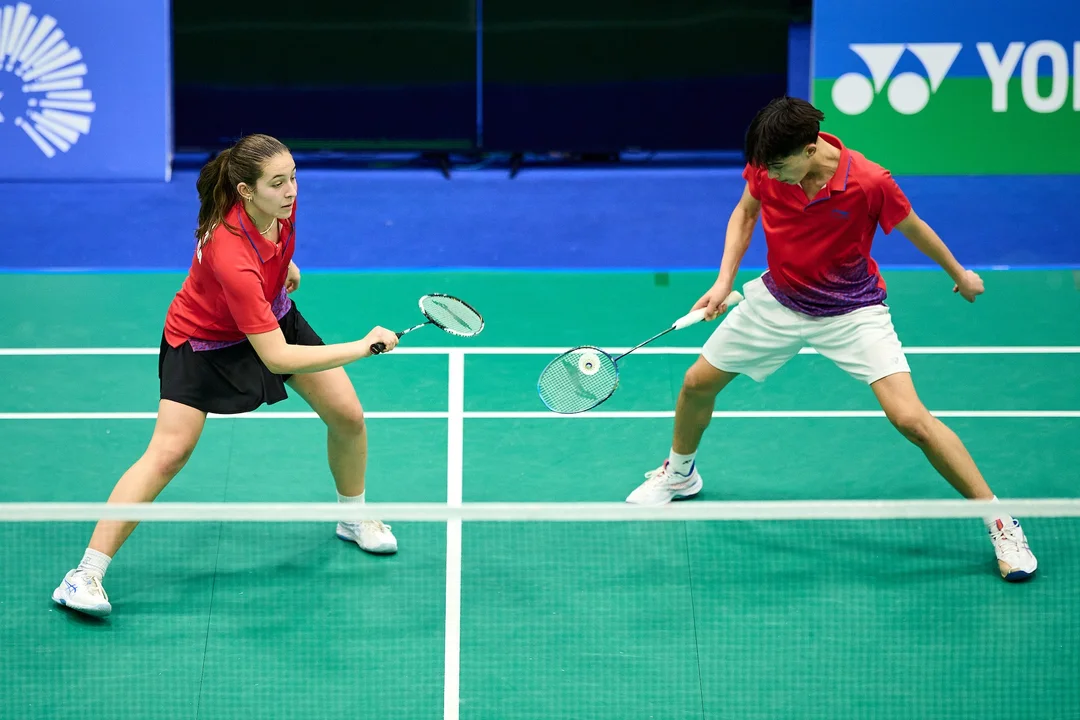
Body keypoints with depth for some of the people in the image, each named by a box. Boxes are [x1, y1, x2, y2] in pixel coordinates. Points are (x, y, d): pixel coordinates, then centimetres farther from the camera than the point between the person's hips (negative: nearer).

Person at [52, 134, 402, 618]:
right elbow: (276, 358, -41)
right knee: (168, 453, -16)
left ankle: (354, 518, 32)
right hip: (203, 341, -7)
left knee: (348, 417, 3)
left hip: (274, 314, 7)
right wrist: (362, 347, -42)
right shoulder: (232, 257, -43)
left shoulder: (280, 202, -24)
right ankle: (87, 574, -10)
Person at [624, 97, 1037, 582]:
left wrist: (960, 276, 7)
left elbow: (914, 229, -9)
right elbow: (745, 213, 5)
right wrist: (724, 280, -6)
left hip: (852, 311, -5)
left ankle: (1000, 523, -8)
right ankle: (679, 473, 44)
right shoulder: (767, 166, -18)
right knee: (698, 383, 11)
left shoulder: (869, 183, -29)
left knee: (910, 418, -19)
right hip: (778, 300, 5)